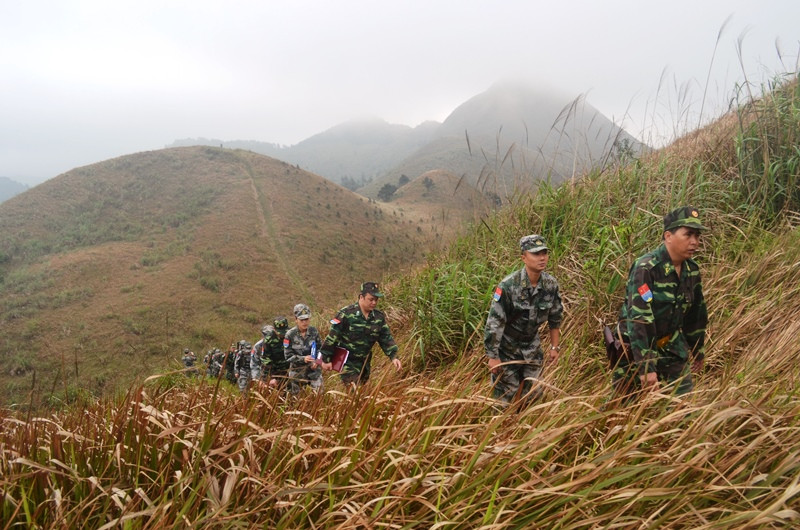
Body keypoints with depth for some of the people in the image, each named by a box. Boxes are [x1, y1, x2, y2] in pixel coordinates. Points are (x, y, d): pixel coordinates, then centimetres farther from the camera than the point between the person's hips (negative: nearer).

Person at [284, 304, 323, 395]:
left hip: (313, 369, 1)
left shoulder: (314, 331, -5)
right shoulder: (290, 335, -12)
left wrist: (316, 361, -11)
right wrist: (303, 359, -24)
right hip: (297, 371, -1)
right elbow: (288, 356, -11)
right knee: (294, 395, 15)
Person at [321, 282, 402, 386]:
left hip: (365, 364, 6)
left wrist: (393, 357, -8)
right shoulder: (346, 314, -18)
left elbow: (386, 338, 4)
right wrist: (326, 359, -10)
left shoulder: (379, 317, -1)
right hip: (348, 363, -6)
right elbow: (332, 337, -13)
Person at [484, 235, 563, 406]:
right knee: (505, 395, 2)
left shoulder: (551, 284, -9)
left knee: (534, 392, 13)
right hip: (506, 347, -5)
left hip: (532, 345, 5)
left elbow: (555, 318, 6)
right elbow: (494, 323, -22)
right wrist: (493, 357, -19)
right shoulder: (509, 285, -26)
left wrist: (555, 346, 9)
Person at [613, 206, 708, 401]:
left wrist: (697, 352, 21)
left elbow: (696, 314, 14)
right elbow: (639, 320, -28)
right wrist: (647, 367, -31)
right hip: (636, 349, -6)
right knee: (623, 406, 3)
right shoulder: (646, 268, -23)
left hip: (672, 347, 6)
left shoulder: (692, 270, 0)